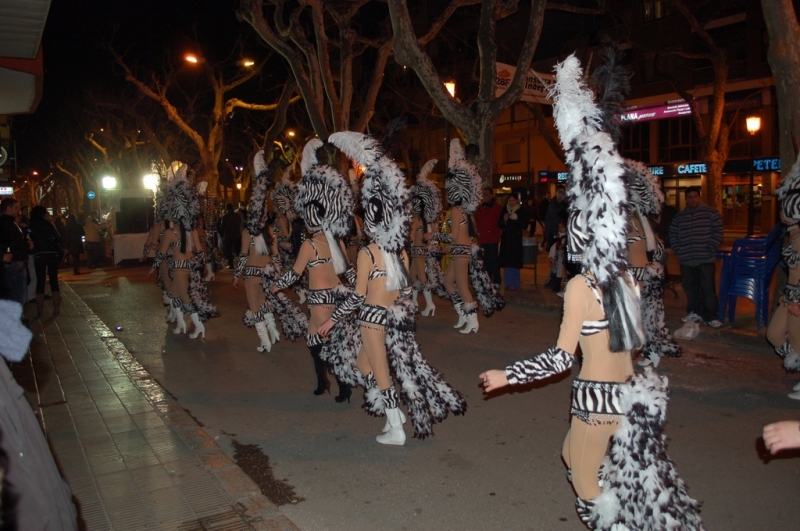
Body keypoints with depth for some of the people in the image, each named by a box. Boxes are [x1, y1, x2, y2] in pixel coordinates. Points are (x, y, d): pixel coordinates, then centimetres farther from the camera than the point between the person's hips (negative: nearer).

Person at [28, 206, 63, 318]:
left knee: (40, 281, 6)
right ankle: (56, 309, 1)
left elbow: (30, 240, 6)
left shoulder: (30, 226, 5)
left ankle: (40, 311, 6)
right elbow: (58, 238, -3)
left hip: (38, 255, 1)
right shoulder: (48, 224, 0)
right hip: (52, 253, -1)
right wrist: (60, 250, 12)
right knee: (54, 280, 4)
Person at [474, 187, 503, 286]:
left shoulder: (498, 208, -2)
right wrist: (478, 232, 4)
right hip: (483, 239, 5)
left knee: (494, 261, -3)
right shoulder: (480, 208, 12)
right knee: (486, 262, 10)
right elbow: (477, 222, 16)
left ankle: (496, 282, 3)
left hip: (493, 239, -5)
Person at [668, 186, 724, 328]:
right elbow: (673, 235, 14)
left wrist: (710, 250, -9)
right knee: (690, 287, 9)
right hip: (686, 259, 4)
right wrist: (678, 251, 2)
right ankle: (695, 312, 21)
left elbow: (718, 232, -3)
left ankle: (711, 316, 1)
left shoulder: (711, 213, 2)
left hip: (706, 258, -4)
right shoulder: (679, 217, 13)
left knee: (708, 287, -6)